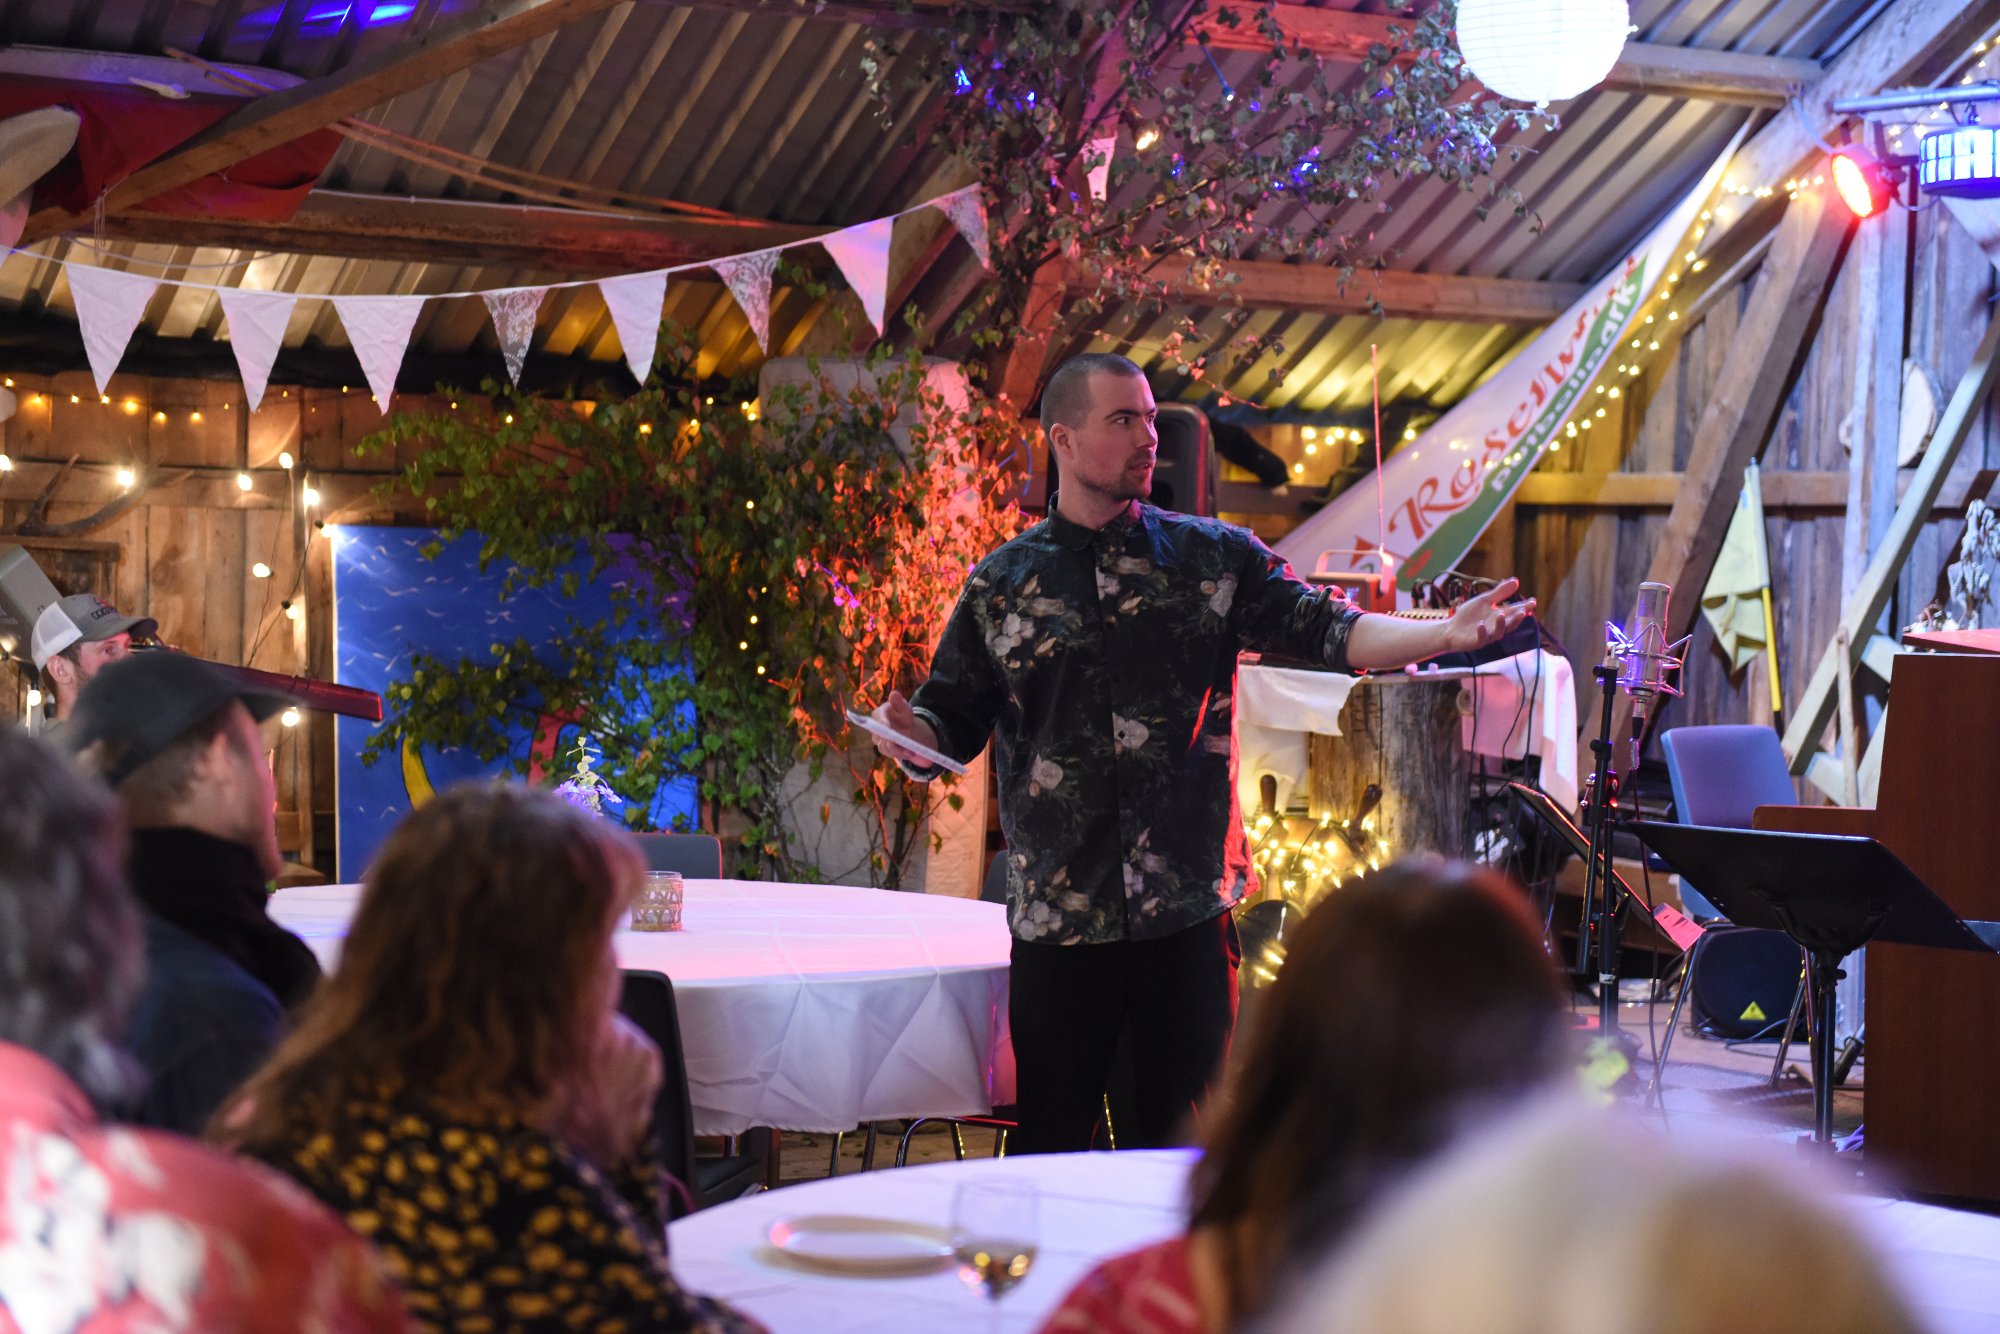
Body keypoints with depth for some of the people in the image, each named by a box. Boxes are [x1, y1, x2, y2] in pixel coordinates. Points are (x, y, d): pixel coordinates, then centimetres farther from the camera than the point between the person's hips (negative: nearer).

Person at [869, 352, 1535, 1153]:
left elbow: (1324, 629, -1)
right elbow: (953, 724, 8)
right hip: (1059, 918, -1)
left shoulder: (1212, 558, 7)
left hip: (1189, 912, 1)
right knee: (1050, 1144, 4)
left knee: (1181, 1135, 7)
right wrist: (908, 733, -16)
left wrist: (1446, 634, -17)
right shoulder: (1002, 585, 5)